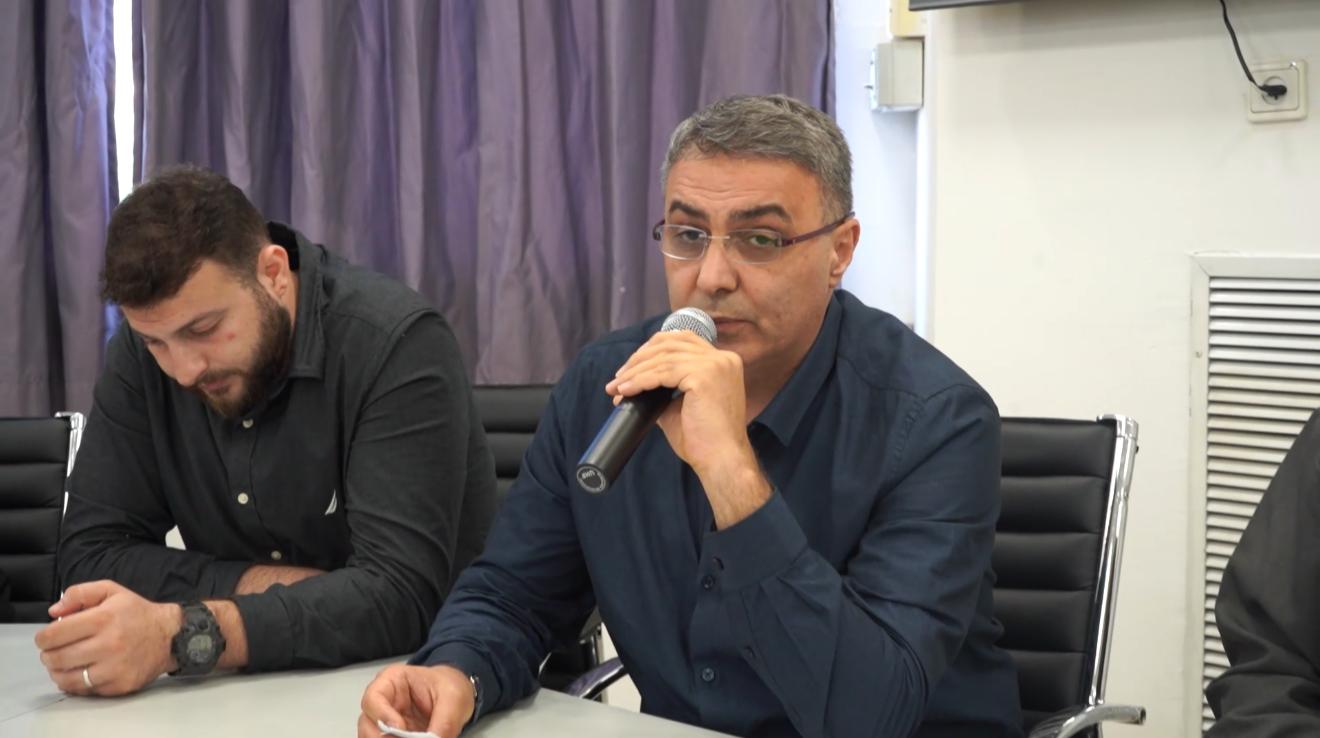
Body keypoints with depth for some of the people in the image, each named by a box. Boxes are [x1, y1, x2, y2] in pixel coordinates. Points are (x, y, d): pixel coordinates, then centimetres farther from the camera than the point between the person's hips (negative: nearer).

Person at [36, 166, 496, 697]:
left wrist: (181, 634, -35)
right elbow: (91, 554, -5)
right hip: (251, 692, 3)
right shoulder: (139, 356, -5)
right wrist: (279, 587, -18)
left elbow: (402, 591, -26)